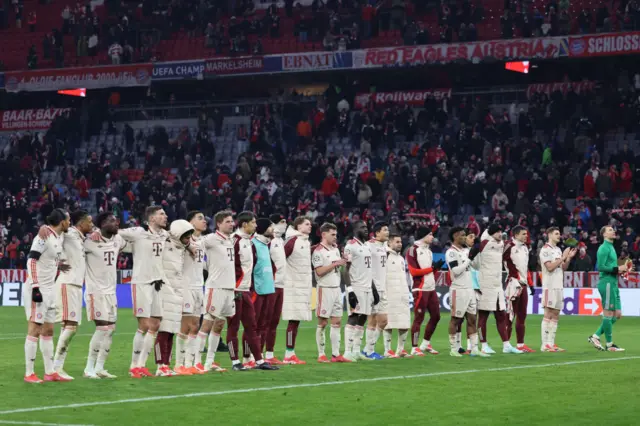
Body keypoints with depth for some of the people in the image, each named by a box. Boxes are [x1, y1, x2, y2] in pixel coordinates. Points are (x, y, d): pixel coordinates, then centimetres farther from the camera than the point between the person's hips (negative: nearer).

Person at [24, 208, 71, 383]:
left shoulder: (60, 236, 9)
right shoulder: (44, 237, -17)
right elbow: (31, 261, -20)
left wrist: (56, 265, 16)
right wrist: (36, 287, -23)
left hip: (49, 289, 9)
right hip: (37, 289, -9)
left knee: (48, 330, 11)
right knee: (35, 329, -8)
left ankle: (50, 372, 16)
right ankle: (29, 374, -5)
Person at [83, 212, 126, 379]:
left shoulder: (117, 239, 7)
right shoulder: (91, 241, -16)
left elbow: (126, 244, 31)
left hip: (111, 291, 8)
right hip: (96, 291, -8)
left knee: (111, 329, 6)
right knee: (102, 328, -12)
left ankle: (99, 368, 13)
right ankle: (89, 368, -3)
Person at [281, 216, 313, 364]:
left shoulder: (306, 242, 16)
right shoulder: (292, 240, -11)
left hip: (304, 287, 8)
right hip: (293, 287, -8)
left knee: (297, 320, 8)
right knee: (294, 320, -8)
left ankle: (291, 354, 12)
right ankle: (289, 355, -4)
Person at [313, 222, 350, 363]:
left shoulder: (335, 249, 15)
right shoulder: (318, 251, -10)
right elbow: (319, 271, -18)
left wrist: (344, 263, 6)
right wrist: (335, 264, -19)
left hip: (336, 288, 8)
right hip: (325, 289, -8)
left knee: (337, 322, 6)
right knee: (322, 323, -3)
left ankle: (336, 354, 9)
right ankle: (321, 355, 2)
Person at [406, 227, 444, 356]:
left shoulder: (428, 251, 19)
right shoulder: (413, 250, -8)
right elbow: (413, 272, -14)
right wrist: (432, 268, -13)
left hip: (431, 289, 9)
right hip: (420, 289, -9)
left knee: (435, 316, 10)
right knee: (419, 318, -6)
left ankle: (425, 344, 23)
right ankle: (414, 348, 0)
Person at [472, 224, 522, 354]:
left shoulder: (501, 244, 12)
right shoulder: (484, 244, -10)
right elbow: (471, 256, -7)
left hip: (498, 285, 7)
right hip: (485, 285, -7)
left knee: (501, 316, 8)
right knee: (483, 316, 0)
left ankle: (506, 345, 11)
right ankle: (484, 345, 6)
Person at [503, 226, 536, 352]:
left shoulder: (525, 248, 15)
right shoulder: (510, 247, -13)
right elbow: (501, 261, -19)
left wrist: (530, 284, 20)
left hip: (523, 284, 9)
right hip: (513, 284, -9)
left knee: (522, 316, 11)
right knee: (510, 315, -7)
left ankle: (520, 344, 15)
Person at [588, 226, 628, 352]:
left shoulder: (611, 247, 21)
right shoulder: (604, 248, -9)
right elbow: (601, 267, -18)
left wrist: (622, 268, 8)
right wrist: (617, 269, -17)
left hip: (613, 284, 10)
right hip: (607, 283, -10)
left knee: (617, 314, 9)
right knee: (608, 314, -4)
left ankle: (595, 336, 14)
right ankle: (609, 345, 2)